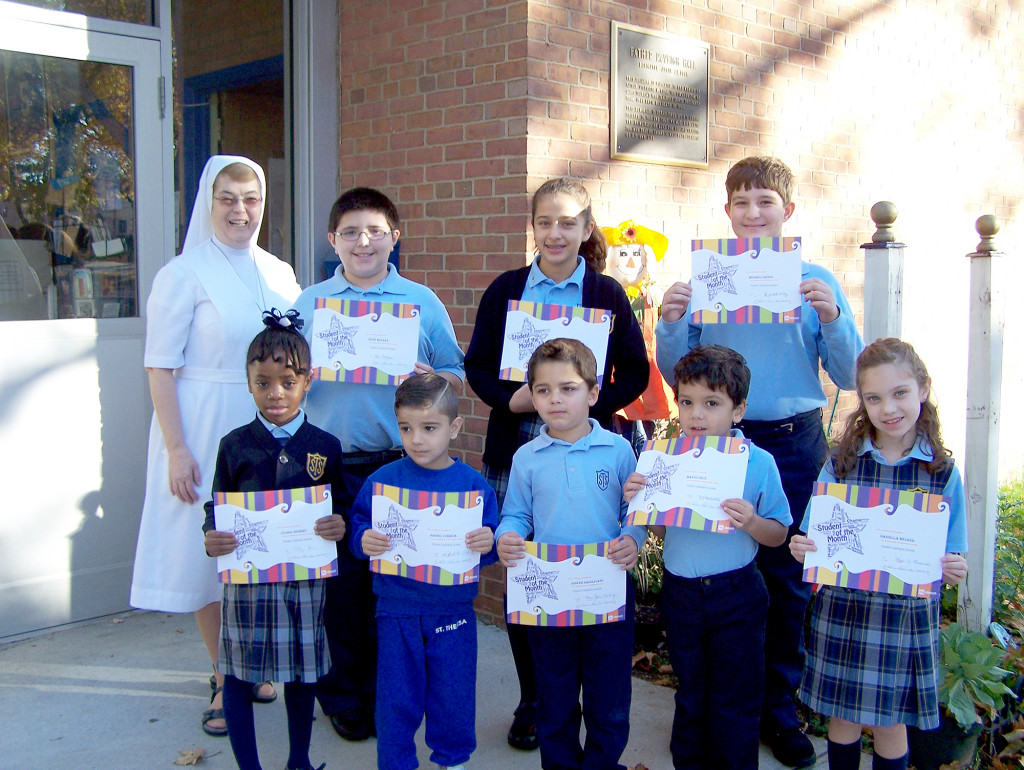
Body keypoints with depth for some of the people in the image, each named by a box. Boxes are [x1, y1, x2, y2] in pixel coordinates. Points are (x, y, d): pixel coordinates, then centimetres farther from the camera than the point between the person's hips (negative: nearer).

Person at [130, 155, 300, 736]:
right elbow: (160, 366, -9)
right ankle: (226, 681, 17)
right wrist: (176, 449, -14)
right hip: (208, 431, -4)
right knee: (212, 552, 2)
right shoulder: (184, 274, -7)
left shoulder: (280, 273, 9)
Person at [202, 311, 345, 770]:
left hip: (305, 577, 1)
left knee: (301, 672, 14)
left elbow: (341, 508, 6)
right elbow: (216, 506, 3)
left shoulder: (325, 447, 0)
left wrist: (340, 526, -15)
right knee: (238, 675, 7)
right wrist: (211, 538, -16)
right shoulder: (235, 445, -1)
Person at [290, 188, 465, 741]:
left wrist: (428, 377, -13)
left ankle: (386, 692, 21)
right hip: (332, 464, 1)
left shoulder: (422, 302, 7)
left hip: (402, 463, 0)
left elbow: (455, 379, 8)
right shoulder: (308, 302, 9)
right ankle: (344, 695, 20)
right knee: (340, 581, 5)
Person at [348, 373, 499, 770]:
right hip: (397, 613, 0)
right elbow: (358, 528, -1)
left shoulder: (471, 483, -3)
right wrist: (364, 540, -22)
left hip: (453, 613, 1)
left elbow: (489, 540, -2)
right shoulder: (382, 480, -3)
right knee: (396, 697, 9)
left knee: (454, 694, 13)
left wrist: (488, 543, -23)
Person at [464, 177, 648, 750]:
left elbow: (635, 374, 3)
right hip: (516, 452, 1)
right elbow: (477, 367, 7)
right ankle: (533, 699, 21)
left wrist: (590, 401, -14)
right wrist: (511, 399, -12)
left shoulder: (607, 293, 3)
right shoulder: (506, 289, 7)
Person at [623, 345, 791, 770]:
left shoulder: (758, 463, -10)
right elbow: (662, 530, 7)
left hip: (736, 595, -3)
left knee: (734, 702, 8)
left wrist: (751, 522, -25)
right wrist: (639, 502, -12)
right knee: (689, 695, 19)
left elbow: (778, 535, -5)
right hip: (680, 591, 3)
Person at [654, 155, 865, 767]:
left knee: (791, 577, 7)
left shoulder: (815, 281, 3)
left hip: (795, 444, 0)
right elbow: (678, 375, 7)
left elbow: (848, 376, 1)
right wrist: (671, 323, -10)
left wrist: (831, 316, -14)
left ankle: (780, 709, 25)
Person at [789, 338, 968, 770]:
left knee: (890, 722, 12)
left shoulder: (942, 471, -4)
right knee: (843, 717, 13)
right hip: (843, 609, 1)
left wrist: (953, 570, -21)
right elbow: (816, 537, 1)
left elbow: (949, 556, 1)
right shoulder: (842, 462, -3)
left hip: (908, 614, -1)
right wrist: (802, 550, -20)